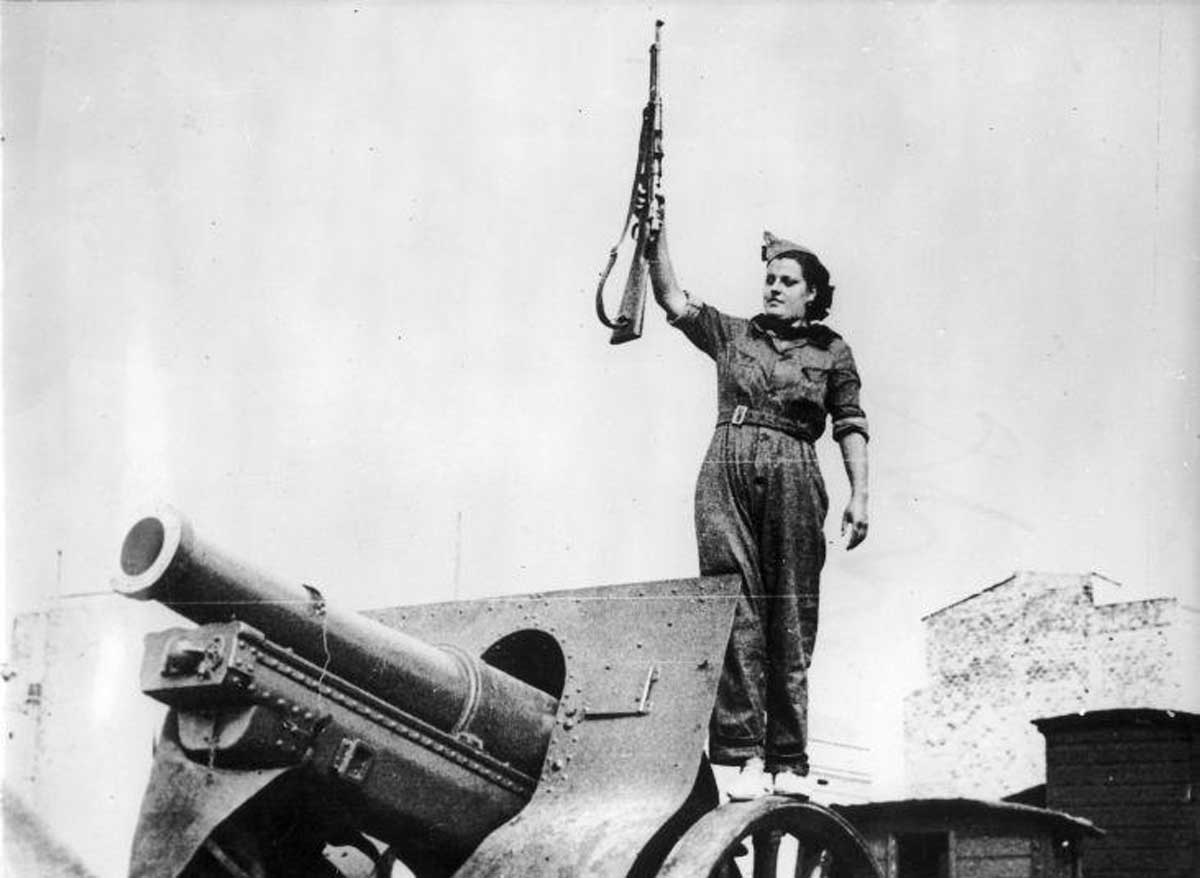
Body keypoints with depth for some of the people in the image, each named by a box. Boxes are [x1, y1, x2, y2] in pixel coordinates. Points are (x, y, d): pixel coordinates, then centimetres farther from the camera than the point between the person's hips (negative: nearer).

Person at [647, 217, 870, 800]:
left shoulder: (831, 351, 16)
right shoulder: (732, 335, 19)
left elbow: (851, 426, 9)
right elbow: (671, 297, 12)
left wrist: (859, 494, -2)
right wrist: (656, 231, 3)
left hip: (792, 477, 0)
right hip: (728, 471, 1)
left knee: (790, 620, -3)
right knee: (736, 610, -10)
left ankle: (788, 762, -2)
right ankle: (746, 756, -13)